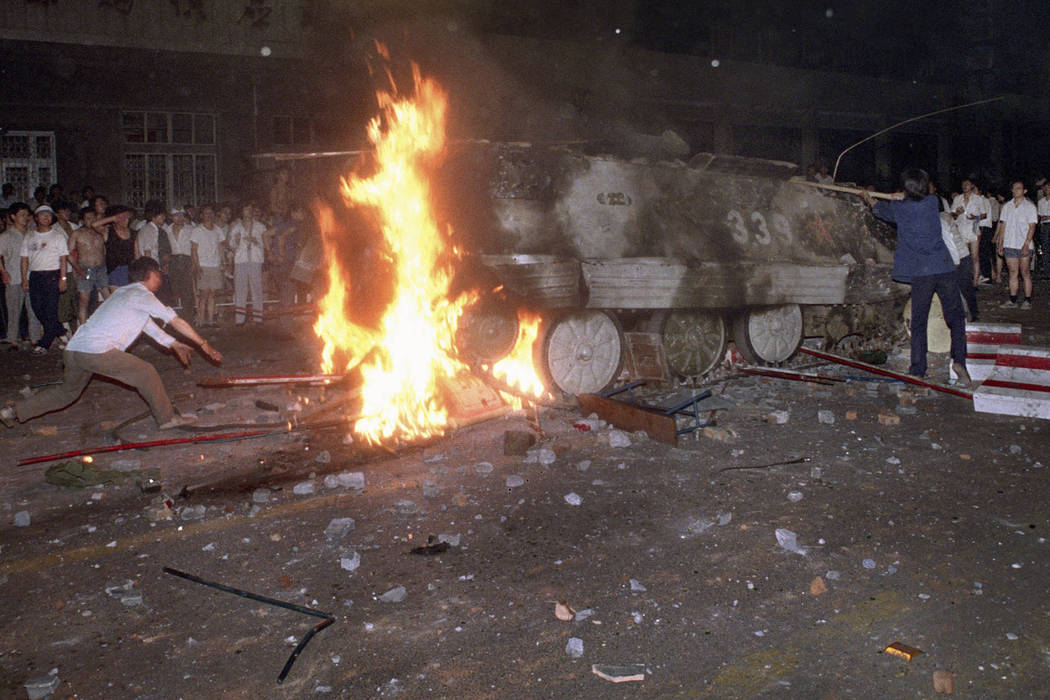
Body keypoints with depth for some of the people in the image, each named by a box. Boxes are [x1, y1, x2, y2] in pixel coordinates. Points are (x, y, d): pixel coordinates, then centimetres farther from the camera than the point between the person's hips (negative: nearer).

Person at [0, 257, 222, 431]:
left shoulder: (125, 292, 24)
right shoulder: (142, 295, -3)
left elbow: (148, 324, 34)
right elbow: (177, 322, -2)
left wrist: (173, 344, 38)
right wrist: (204, 344, 3)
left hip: (73, 348, 9)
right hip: (97, 352, -9)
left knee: (68, 391, 26)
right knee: (146, 373, 1)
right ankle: (167, 418, 6)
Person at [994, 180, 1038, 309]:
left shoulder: (1030, 206, 0)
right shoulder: (1006, 206, 12)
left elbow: (1032, 227, -5)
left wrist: (1026, 244, -14)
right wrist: (1000, 243, 7)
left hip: (1024, 245, -4)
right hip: (1009, 244, 4)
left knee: (1025, 273, -1)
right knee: (1013, 273, 5)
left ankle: (1027, 301, 5)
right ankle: (1013, 300, 9)